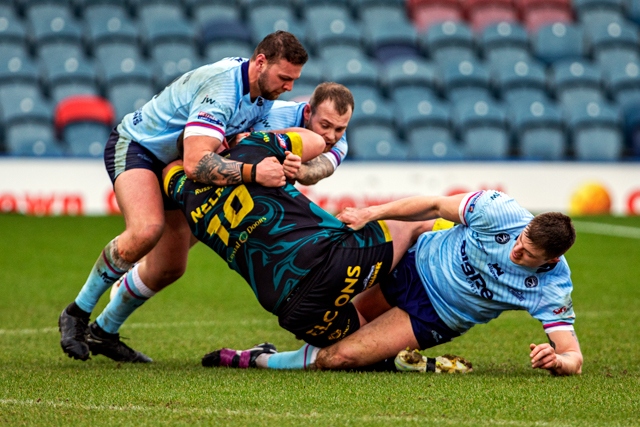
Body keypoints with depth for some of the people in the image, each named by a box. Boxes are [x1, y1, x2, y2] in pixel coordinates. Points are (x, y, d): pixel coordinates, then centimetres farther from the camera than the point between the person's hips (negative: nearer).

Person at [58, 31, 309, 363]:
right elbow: (196, 163, -43)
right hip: (134, 147, -9)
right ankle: (77, 313, -17)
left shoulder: (263, 93, -4)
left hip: (171, 167, 9)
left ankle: (103, 331, 25)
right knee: (147, 229, -34)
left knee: (169, 267, 6)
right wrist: (252, 173, -50)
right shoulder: (222, 88, -33)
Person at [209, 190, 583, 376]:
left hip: (433, 319, -4)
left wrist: (557, 361, -50)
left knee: (340, 357, -15)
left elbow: (573, 356, -26)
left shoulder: (551, 291, -26)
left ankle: (260, 360, 4)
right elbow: (435, 205, -14)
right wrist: (373, 212, -22)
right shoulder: (500, 211, -25)